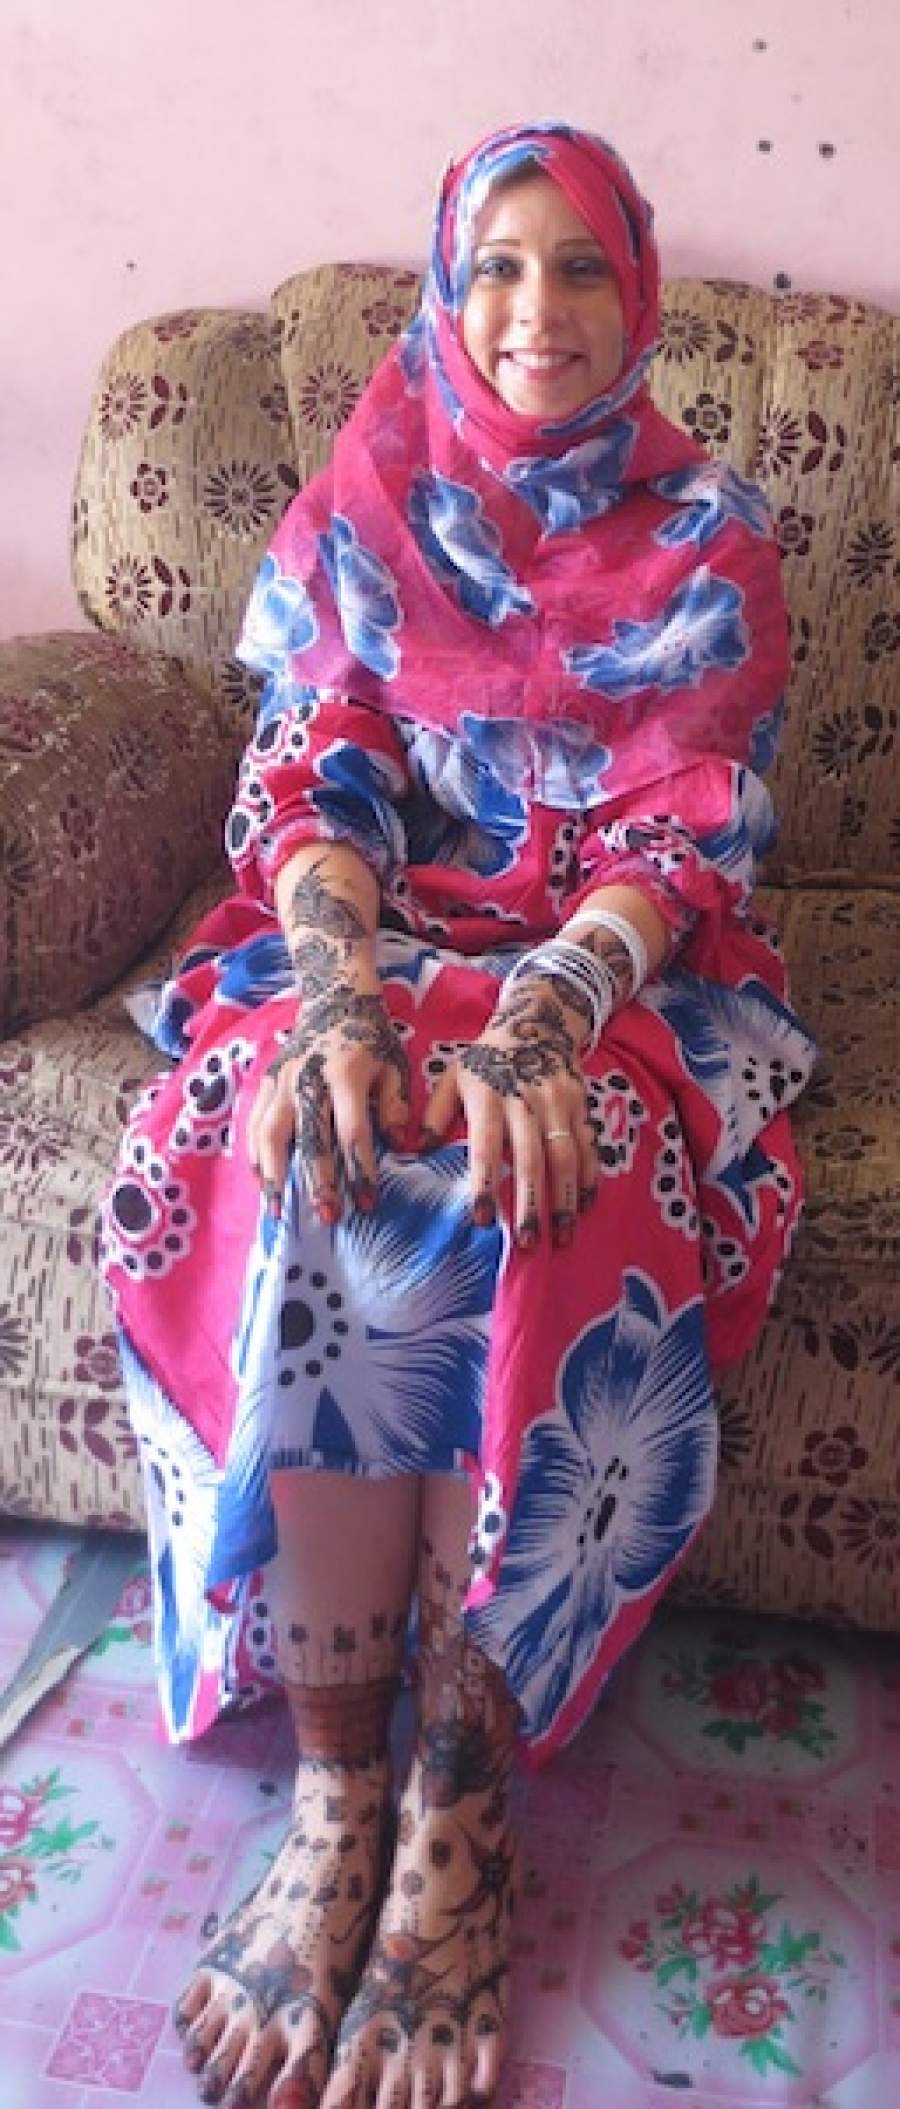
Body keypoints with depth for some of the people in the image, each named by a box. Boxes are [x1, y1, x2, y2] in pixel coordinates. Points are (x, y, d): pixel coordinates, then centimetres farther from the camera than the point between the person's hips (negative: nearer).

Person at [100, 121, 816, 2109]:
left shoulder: (705, 532, 6)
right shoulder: (360, 505, 10)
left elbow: (691, 828, -5)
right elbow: (306, 781, 0)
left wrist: (539, 1017, -25)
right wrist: (340, 993, -22)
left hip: (614, 964, -1)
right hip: (379, 936, 2)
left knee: (539, 1186, -36)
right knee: (320, 1172, -33)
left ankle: (461, 1796, -22)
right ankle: (339, 1780, -22)